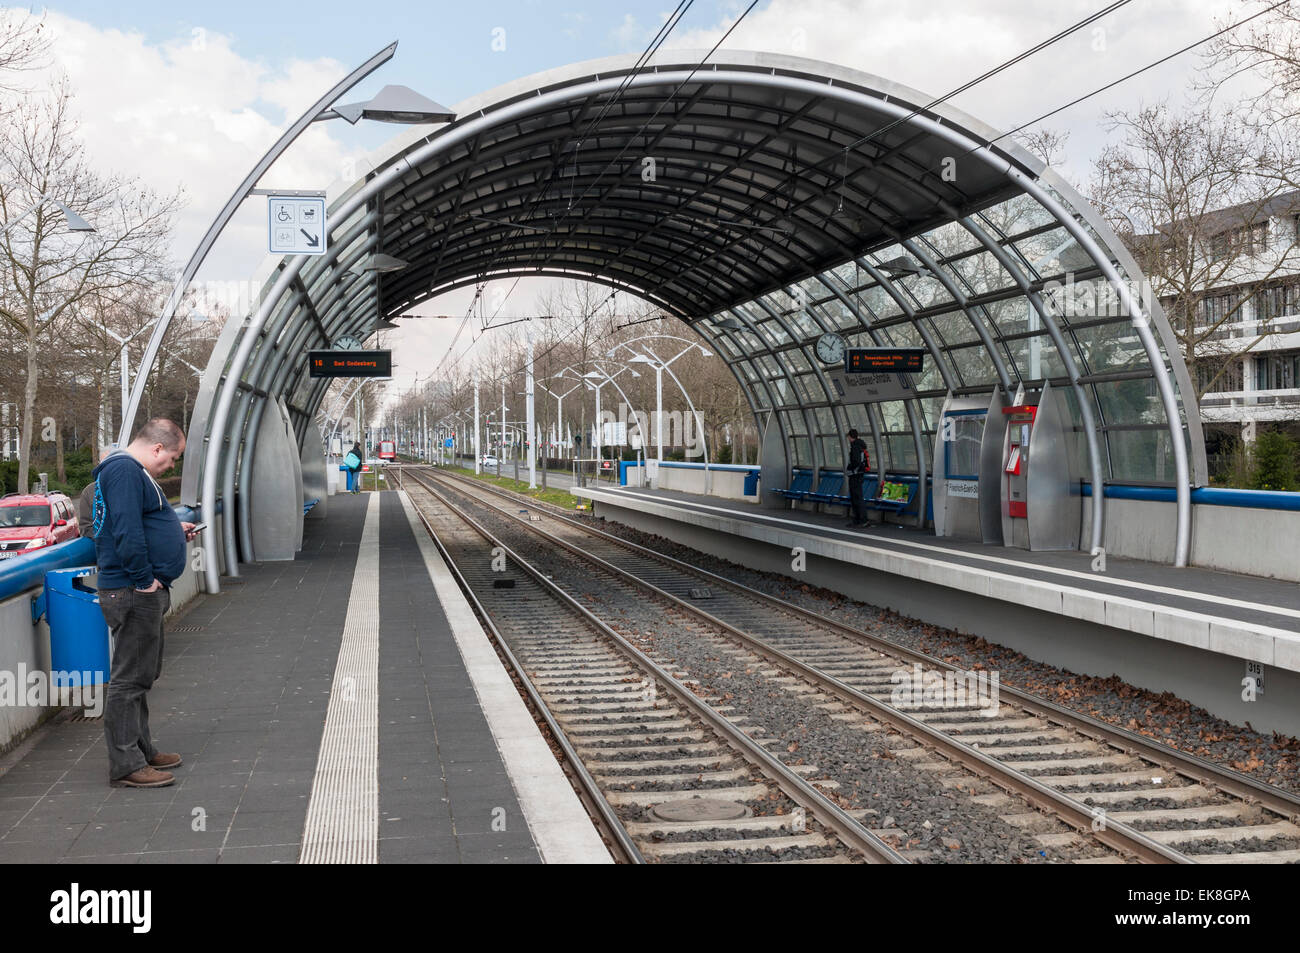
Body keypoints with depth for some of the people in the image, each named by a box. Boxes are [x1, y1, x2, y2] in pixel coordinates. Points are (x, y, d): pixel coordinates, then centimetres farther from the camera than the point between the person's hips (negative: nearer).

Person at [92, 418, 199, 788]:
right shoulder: (124, 470, -16)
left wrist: (174, 530, 17)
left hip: (144, 592, 11)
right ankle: (126, 765, 0)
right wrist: (145, 580, -22)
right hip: (133, 591, -11)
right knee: (130, 678, -6)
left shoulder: (132, 471, 19)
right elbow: (126, 531, -25)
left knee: (142, 675, 18)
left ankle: (142, 750, 29)